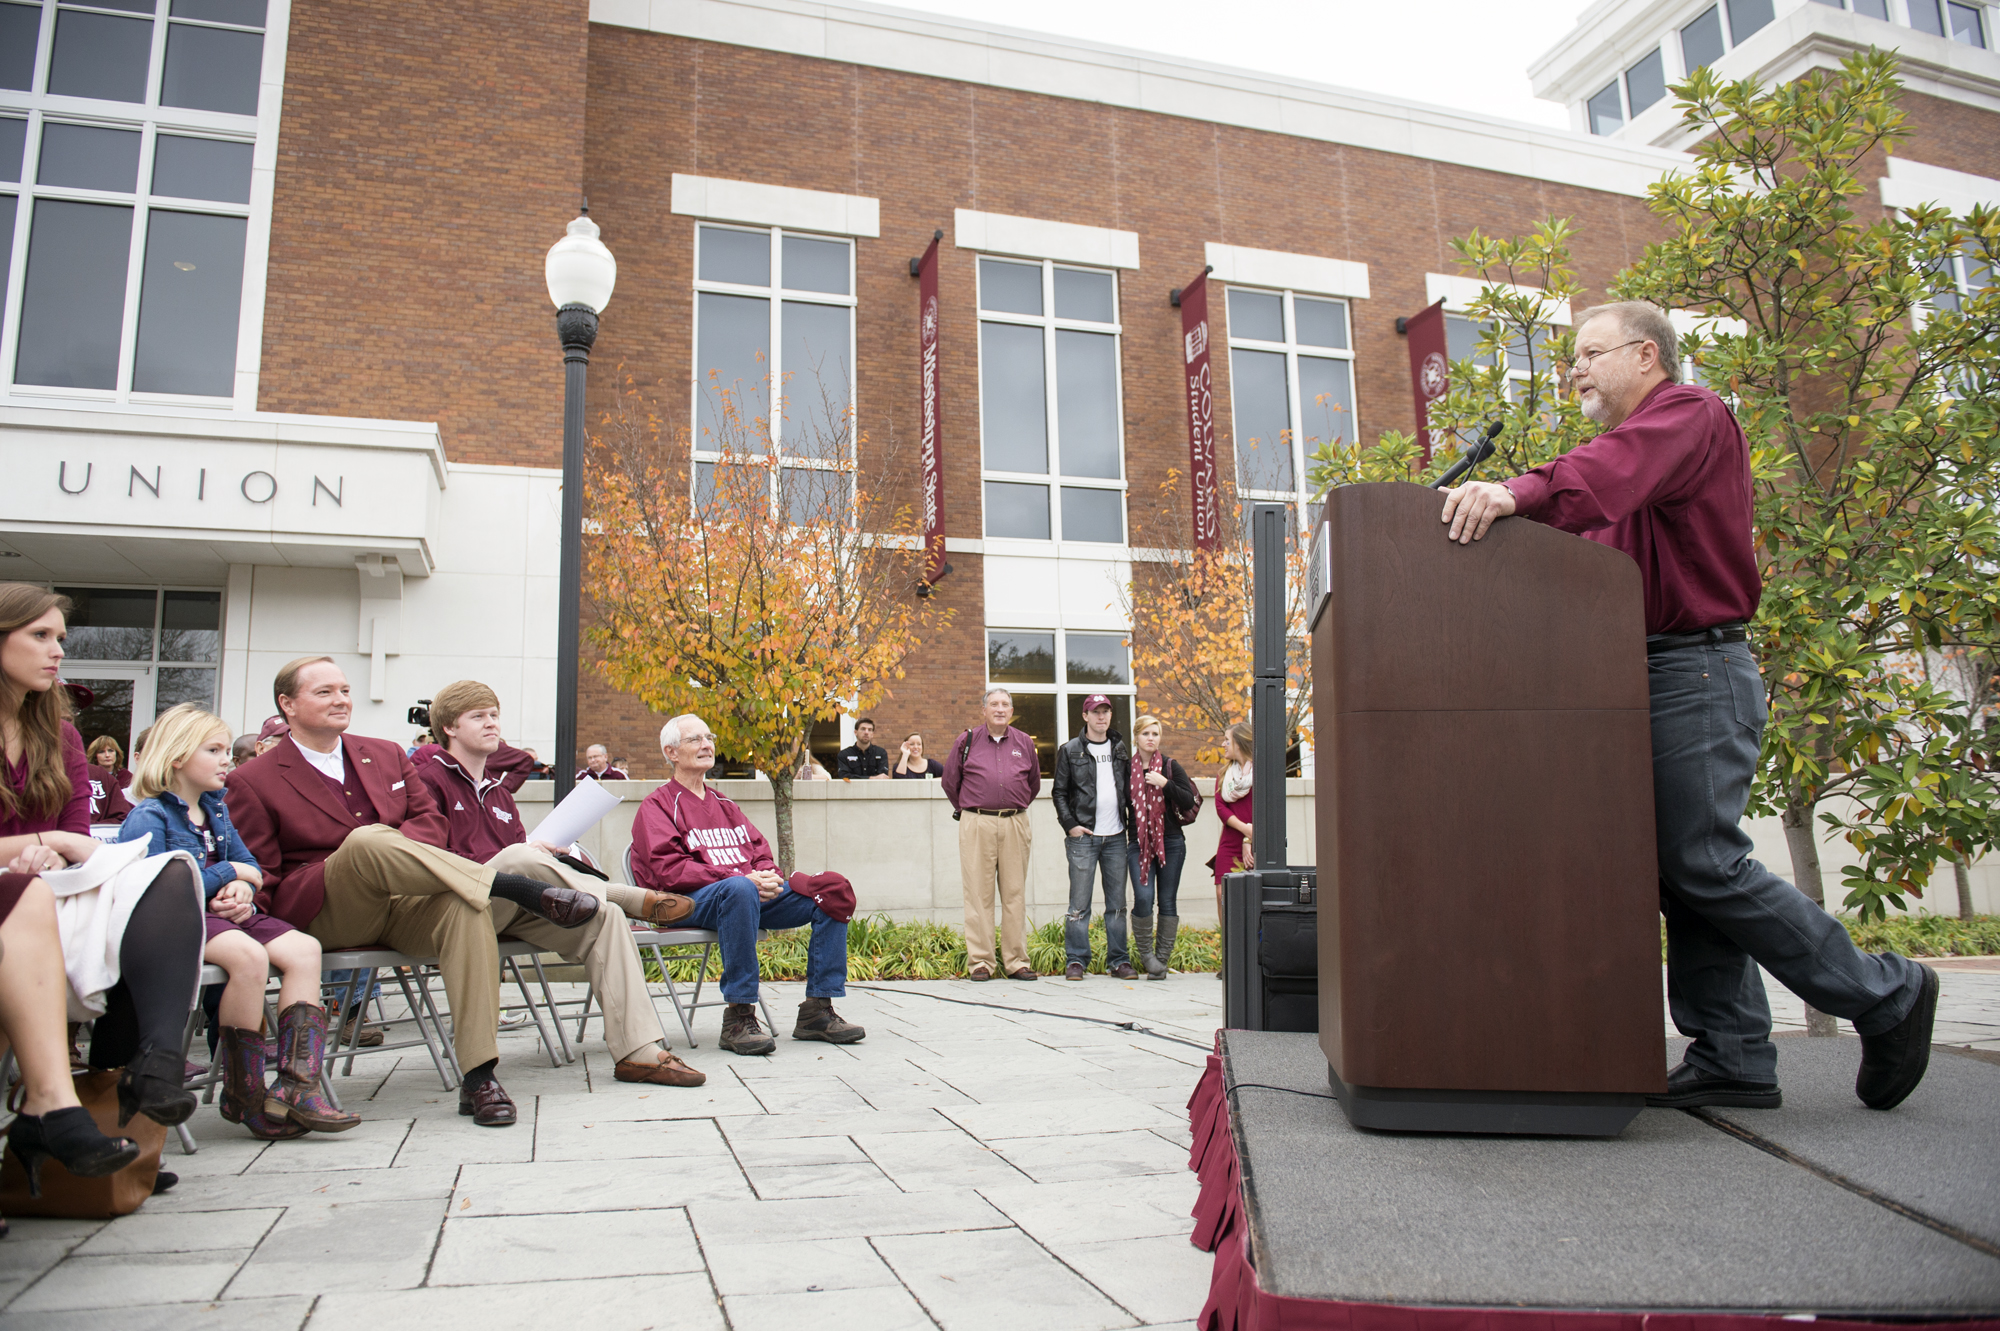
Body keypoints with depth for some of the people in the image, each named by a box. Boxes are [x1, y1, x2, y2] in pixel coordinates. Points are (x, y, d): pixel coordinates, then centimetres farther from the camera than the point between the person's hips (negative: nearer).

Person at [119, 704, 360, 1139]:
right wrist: (227, 873, -8)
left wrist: (242, 890, -1)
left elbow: (249, 865, 24)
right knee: (248, 954, -35)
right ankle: (244, 1094, -22)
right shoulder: (148, 818, -5)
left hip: (221, 913, 8)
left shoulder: (215, 809, 20)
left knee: (303, 949, -15)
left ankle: (296, 1085, -22)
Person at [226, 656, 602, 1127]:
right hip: (321, 916, -3)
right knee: (366, 840, -36)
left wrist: (393, 853, -11)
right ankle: (521, 890, -32)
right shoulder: (253, 781, 8)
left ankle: (479, 1078, -34)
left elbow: (430, 820, 12)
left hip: (401, 907, 4)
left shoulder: (387, 755, 21)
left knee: (463, 905, -32)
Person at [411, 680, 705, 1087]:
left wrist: (544, 856, 1)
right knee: (517, 858, -37)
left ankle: (639, 1052, -24)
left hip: (512, 911, 7)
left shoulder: (497, 791, 26)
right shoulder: (428, 778, 2)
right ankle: (638, 899, -19)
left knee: (604, 916, -18)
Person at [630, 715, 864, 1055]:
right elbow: (668, 869, -10)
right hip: (691, 902, -7)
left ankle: (818, 1010, -11)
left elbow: (759, 849, 21)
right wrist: (741, 878, -19)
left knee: (832, 892, -11)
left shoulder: (724, 804, 28)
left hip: (754, 890, 7)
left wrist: (768, 876, -5)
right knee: (739, 890, -41)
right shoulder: (657, 806, 5)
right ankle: (739, 1018, -35)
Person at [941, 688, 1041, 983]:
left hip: (1014, 824, 2)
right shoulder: (967, 741, 6)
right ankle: (979, 961, 4)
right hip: (977, 824, -2)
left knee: (1015, 893, 3)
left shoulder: (1024, 743, 12)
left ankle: (1017, 961, 9)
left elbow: (1034, 783, 24)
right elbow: (949, 781, 15)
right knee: (978, 893, -2)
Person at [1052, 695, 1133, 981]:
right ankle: (1076, 960, 6)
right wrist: (1070, 825, -7)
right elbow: (1059, 792, 2)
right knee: (1079, 903, -2)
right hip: (1083, 837, -3)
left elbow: (1129, 790, 17)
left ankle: (1118, 960, 13)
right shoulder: (1070, 751, 3)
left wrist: (1132, 822, 7)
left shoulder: (1121, 750, 14)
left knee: (1117, 902, 6)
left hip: (1116, 837, 4)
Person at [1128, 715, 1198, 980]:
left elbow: (1189, 802, -3)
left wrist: (1165, 784, -13)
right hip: (1139, 843, 0)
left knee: (1167, 901, 2)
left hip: (1171, 841, 0)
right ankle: (1144, 953, 4)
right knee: (1143, 897, -14)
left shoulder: (1171, 767, 4)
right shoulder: (1126, 768, 6)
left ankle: (1162, 959, 10)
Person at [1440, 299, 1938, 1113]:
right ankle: (1733, 1059, 10)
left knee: (1705, 864, -10)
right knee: (1685, 867, 6)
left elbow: (1604, 477, -27)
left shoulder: (1687, 412, -4)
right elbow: (1594, 549, 16)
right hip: (1661, 678, 10)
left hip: (1696, 670, -10)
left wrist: (1518, 493, -43)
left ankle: (1884, 997, 5)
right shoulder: (1635, 440, 26)